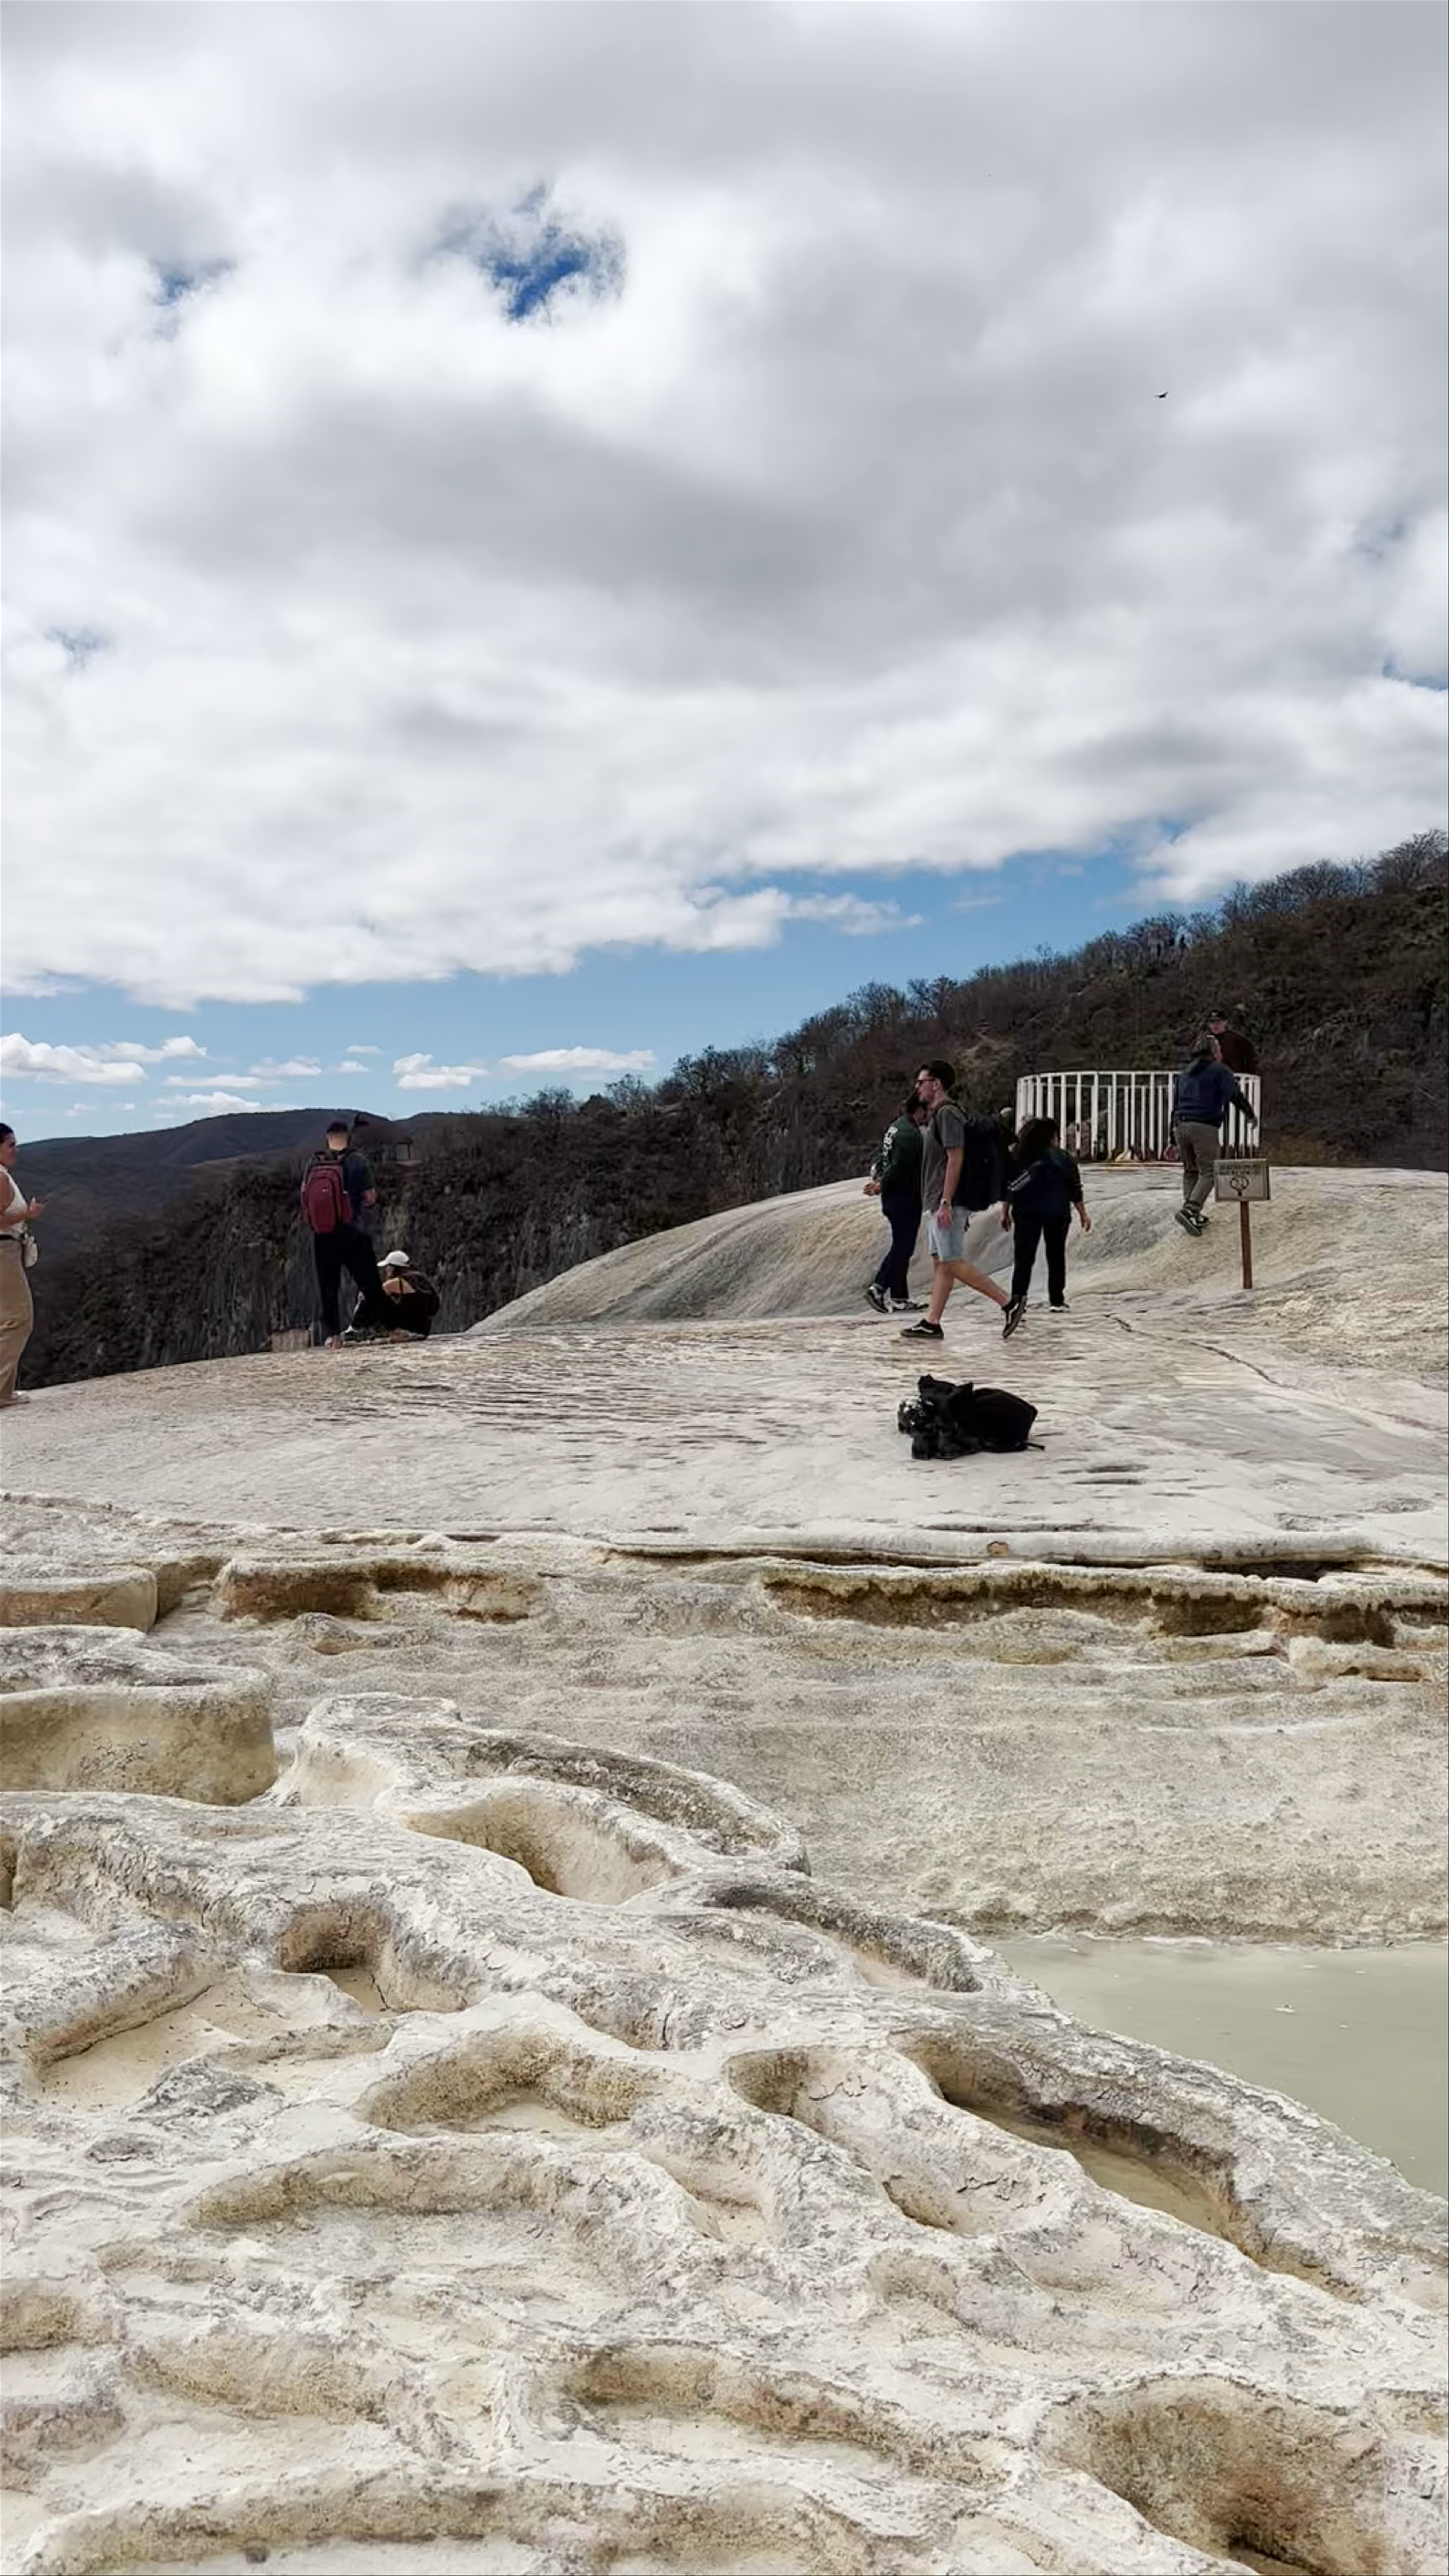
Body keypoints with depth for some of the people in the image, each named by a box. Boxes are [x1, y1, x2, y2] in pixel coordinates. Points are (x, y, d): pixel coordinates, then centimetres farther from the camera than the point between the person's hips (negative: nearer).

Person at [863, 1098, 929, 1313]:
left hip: (892, 1198, 10)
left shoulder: (897, 1126, 15)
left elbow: (882, 1156, 19)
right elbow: (899, 1167, -22)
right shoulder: (910, 1134, -18)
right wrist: (881, 1186, -10)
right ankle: (878, 1289, -11)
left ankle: (899, 1297, 15)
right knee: (903, 1247, -8)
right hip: (905, 1198, -10)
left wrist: (877, 1179, 7)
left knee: (901, 1246, 13)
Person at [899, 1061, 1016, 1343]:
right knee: (940, 1263, 8)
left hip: (947, 1204, -10)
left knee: (953, 1262, -11)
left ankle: (1007, 1302, -7)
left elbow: (956, 1158, -20)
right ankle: (932, 1323, 8)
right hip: (937, 1203, 10)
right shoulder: (940, 1114, 19)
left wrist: (945, 1203, -24)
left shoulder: (948, 1114, -13)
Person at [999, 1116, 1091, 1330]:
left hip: (1026, 1213, 0)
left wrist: (1005, 1213, 9)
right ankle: (1057, 1301, 15)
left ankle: (1018, 1295, -23)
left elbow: (1008, 1188, 2)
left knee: (1024, 1257, -3)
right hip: (1057, 1214, 0)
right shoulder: (1065, 1160, -1)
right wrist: (1083, 1216, 11)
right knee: (1056, 1258, 12)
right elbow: (1076, 1192, 3)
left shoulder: (1017, 1158, 1)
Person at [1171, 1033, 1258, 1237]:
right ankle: (1189, 1210, -22)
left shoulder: (1184, 1074, 21)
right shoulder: (1219, 1071, 3)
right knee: (1208, 1172, -5)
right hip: (1205, 1128, -6)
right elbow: (1236, 1097, 2)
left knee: (1190, 1171, 17)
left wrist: (1174, 1140, 26)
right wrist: (1251, 1115, 20)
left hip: (1181, 1126, 6)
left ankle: (1193, 1214, 12)